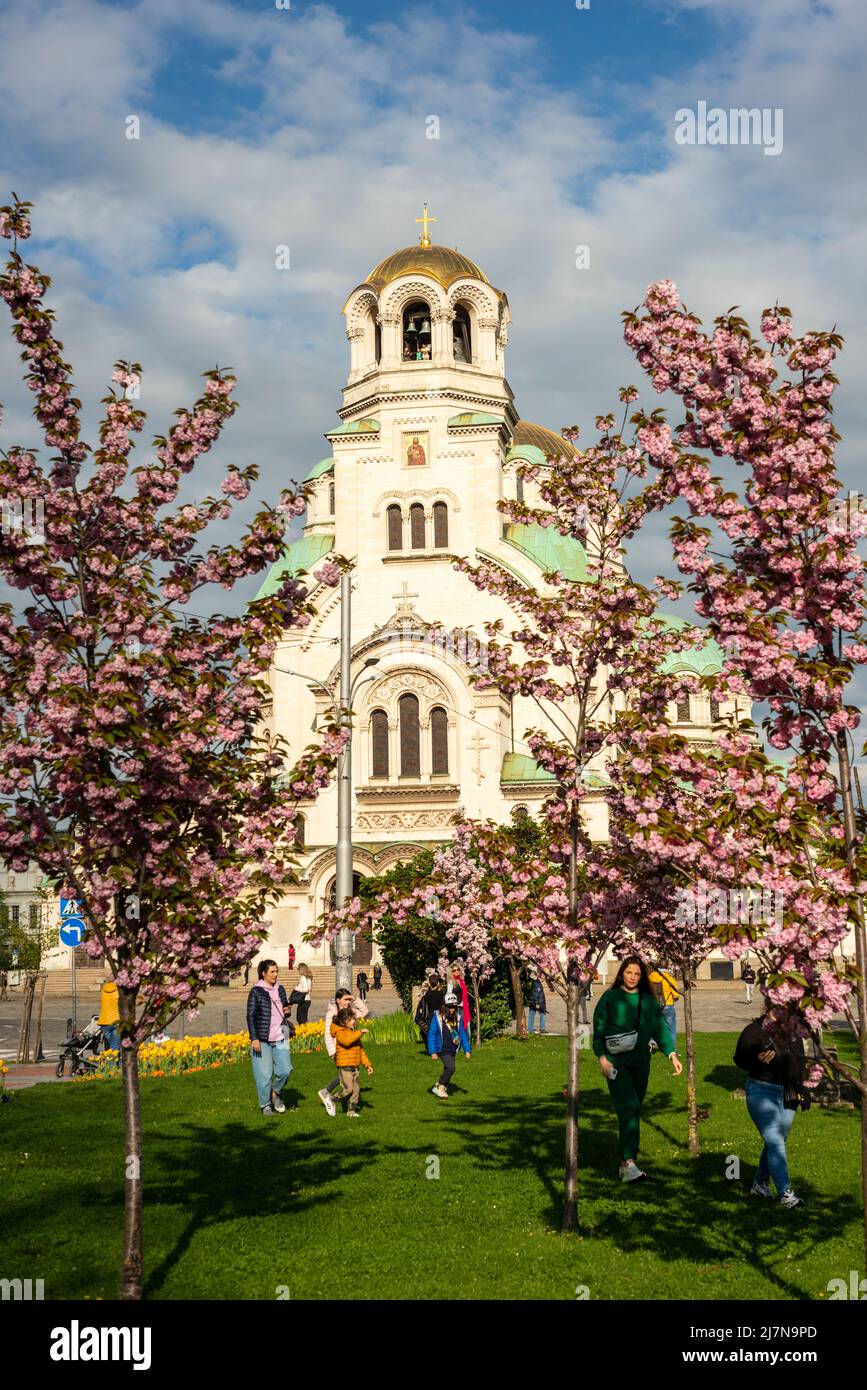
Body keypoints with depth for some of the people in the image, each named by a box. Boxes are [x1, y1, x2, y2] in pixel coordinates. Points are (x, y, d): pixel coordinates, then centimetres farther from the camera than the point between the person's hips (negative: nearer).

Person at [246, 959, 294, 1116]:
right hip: (262, 1039, -5)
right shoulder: (256, 991, -6)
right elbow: (250, 1016, -8)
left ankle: (276, 1092, 24)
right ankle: (265, 1105, 15)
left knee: (286, 1070, -4)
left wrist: (287, 1011, 1)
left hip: (280, 1038, 5)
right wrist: (254, 1038, -15)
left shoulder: (280, 989, 12)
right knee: (264, 1074, -1)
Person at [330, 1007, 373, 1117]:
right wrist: (360, 1032, -31)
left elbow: (360, 1050, 23)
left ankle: (351, 1110, 17)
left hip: (354, 1066, 8)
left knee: (356, 1089, 6)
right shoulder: (340, 1032, -9)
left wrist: (367, 1064, 19)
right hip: (344, 1066, -8)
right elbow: (346, 1041, -33)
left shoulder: (354, 1033, 18)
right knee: (347, 1089, -12)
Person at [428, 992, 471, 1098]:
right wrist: (433, 1052, -14)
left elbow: (463, 1034, 11)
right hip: (443, 1049, -6)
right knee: (450, 1068, -20)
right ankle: (439, 1087, -3)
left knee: (447, 1070, 12)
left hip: (453, 1050, 6)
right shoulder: (437, 1017, -12)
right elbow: (431, 1035, -10)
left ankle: (444, 1089, 30)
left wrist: (467, 1050, 7)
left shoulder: (458, 1018, 3)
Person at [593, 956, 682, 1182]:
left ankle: (625, 1163, 19)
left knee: (634, 1112, 10)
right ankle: (629, 1163, -26)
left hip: (641, 1063, 5)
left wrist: (672, 1054, -1)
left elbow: (661, 1028, 11)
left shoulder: (649, 1001, 11)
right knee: (629, 1108, -20)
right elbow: (598, 1030, -2)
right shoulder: (610, 998, -1)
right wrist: (602, 1058, -13)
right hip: (616, 1062, -5)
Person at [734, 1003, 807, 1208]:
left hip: (787, 1095, 7)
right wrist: (757, 1059, -28)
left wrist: (800, 1090, 15)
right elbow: (740, 1058, -9)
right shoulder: (754, 1030, -11)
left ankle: (760, 1184, 28)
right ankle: (785, 1194, -11)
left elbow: (799, 1062, 18)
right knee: (775, 1142, -12)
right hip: (762, 1092, -6)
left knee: (776, 1141, 12)